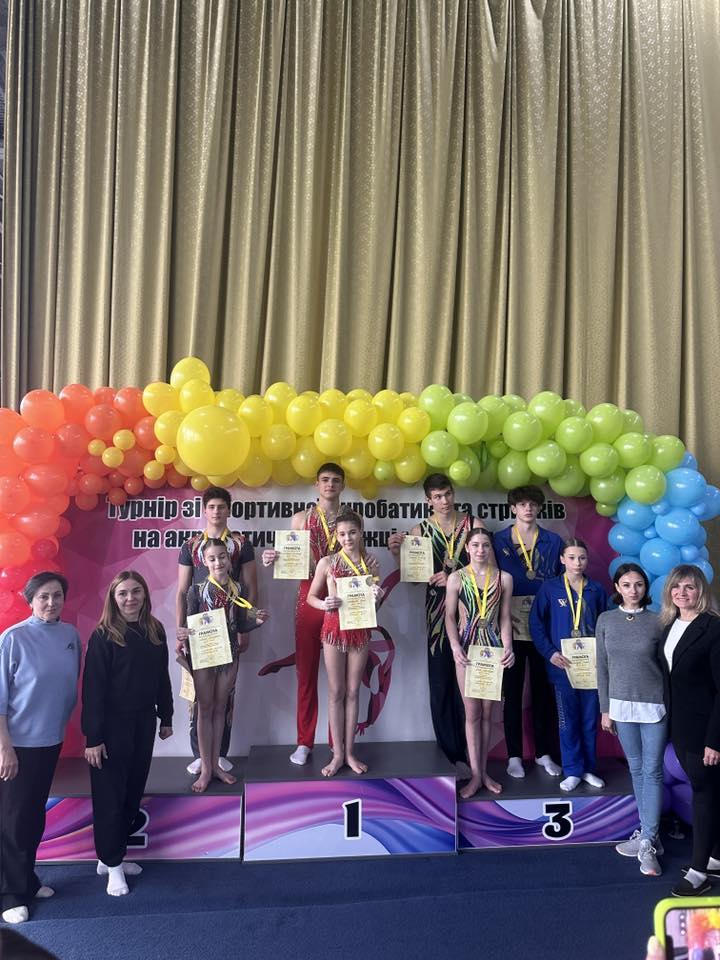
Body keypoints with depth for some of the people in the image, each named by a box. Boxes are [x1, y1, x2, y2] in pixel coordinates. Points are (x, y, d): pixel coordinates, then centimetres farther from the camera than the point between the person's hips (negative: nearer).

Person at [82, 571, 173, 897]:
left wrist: (166, 717, 12)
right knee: (110, 795, 4)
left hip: (144, 722, 6)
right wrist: (93, 737, -16)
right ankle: (112, 864, 18)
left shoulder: (155, 631, 3)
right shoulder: (103, 636, -13)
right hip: (112, 724, -5)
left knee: (133, 791, 13)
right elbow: (93, 688, -14)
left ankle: (113, 854, 28)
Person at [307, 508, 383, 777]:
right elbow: (311, 596, 2)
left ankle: (349, 752, 18)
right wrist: (324, 604, -18)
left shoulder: (369, 562, 2)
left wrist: (377, 597, -11)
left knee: (353, 691, 9)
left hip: (360, 628, 2)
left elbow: (371, 598, 11)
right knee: (336, 691, 5)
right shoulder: (327, 562, -4)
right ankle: (337, 754, 13)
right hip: (334, 627, -2)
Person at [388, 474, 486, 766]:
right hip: (438, 611, 1)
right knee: (441, 679, 3)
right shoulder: (420, 531, 5)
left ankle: (469, 751, 10)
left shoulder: (472, 523, 4)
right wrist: (396, 552, -13)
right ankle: (449, 751, 15)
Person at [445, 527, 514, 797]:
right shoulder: (456, 578, -1)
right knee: (472, 712, 2)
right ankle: (476, 775, 9)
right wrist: (455, 647, -14)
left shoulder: (504, 578, 3)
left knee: (487, 712, 8)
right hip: (467, 647, -1)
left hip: (493, 647, 1)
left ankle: (483, 771, 19)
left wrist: (508, 648, -9)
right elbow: (449, 616, -1)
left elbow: (504, 618, 4)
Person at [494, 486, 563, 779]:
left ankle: (543, 753, 21)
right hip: (511, 624, -1)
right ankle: (514, 755, 14)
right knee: (512, 690, 5)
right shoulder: (500, 540, 3)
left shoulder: (553, 541, 7)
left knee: (543, 689, 8)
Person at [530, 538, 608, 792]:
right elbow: (536, 623, -3)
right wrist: (550, 653, -11)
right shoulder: (550, 588, -3)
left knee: (590, 719, 10)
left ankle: (588, 768, 23)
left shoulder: (596, 590, 3)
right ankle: (572, 771, 17)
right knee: (568, 719, 5)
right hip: (562, 665, -2)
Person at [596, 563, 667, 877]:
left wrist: (671, 705, -2)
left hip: (654, 705, -2)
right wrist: (605, 709, 4)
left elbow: (666, 665, -1)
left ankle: (647, 843, 4)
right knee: (636, 770, 12)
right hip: (621, 705, 3)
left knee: (652, 771, -1)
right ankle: (648, 833, 24)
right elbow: (602, 667, 5)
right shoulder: (606, 620, 2)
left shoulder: (656, 621, -4)